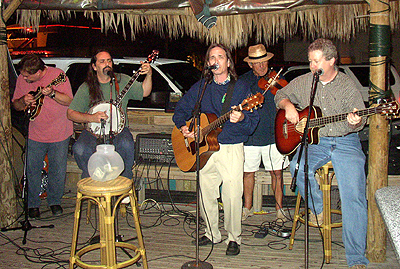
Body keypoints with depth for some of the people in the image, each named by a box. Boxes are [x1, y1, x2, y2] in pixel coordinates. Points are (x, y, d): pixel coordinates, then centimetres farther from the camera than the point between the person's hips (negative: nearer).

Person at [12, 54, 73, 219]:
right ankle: (33, 204, 22)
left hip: (59, 133, -2)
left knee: (58, 170, 6)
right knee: (32, 170, 4)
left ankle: (55, 201, 27)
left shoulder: (57, 75, -12)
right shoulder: (22, 80, 0)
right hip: (34, 134, 2)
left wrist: (52, 94, -30)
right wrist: (23, 101, -12)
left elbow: (69, 101, -15)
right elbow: (15, 105, 10)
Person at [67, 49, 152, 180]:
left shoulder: (122, 80, 6)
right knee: (79, 149, -29)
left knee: (127, 145, -34)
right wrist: (91, 117, -16)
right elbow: (71, 113, 1)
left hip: (118, 129, 0)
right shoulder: (86, 87, 3)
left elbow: (144, 92, 0)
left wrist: (149, 75, -17)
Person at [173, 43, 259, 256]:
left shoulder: (240, 88, 1)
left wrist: (241, 119, -27)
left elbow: (252, 123, -5)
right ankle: (212, 233, 27)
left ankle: (234, 238, 12)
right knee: (205, 194, 9)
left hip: (231, 149, -3)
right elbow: (180, 110, 17)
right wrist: (183, 127, -3)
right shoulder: (200, 88, 11)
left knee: (232, 196, -6)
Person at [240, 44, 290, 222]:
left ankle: (279, 209, 18)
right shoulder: (242, 81, 5)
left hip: (273, 134, 0)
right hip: (250, 134, 0)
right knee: (248, 172, 8)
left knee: (277, 172, 4)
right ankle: (247, 208, 26)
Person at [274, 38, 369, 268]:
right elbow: (281, 95, 23)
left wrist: (355, 122, -25)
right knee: (298, 167, -32)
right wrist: (288, 105, 0)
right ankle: (318, 207, -2)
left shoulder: (347, 85, 2)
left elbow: (359, 119, 0)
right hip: (313, 141, 2)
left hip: (345, 141, -2)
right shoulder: (303, 82, 10)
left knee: (354, 196, -18)